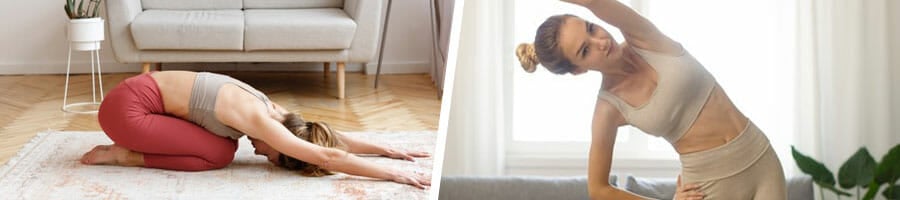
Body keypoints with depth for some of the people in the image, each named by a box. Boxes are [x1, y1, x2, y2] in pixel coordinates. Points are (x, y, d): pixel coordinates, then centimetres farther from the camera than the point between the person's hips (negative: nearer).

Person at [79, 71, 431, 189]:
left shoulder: (270, 111, 4)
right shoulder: (261, 122, -21)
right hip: (127, 107, -9)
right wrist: (393, 174, -24)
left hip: (146, 96, 9)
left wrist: (389, 150, 11)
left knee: (222, 146, 7)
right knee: (218, 155, -10)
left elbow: (333, 139, 11)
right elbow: (327, 155, -25)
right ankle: (125, 155, -2)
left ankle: (131, 147, 11)